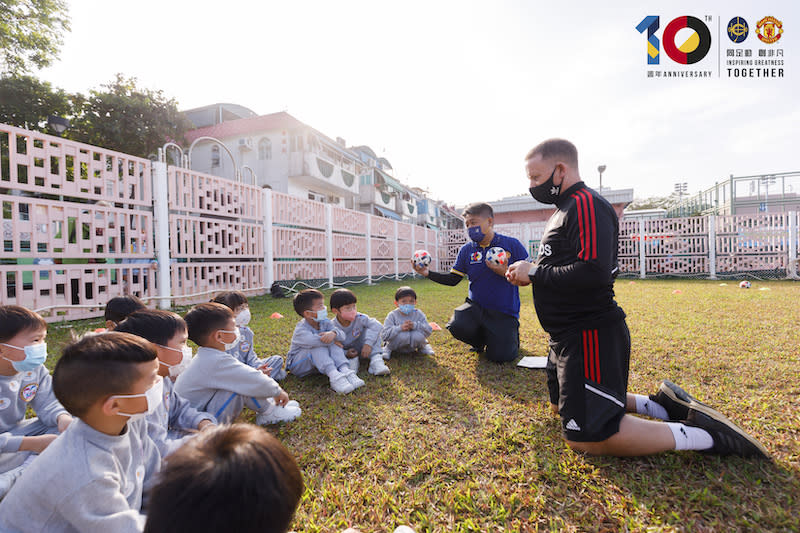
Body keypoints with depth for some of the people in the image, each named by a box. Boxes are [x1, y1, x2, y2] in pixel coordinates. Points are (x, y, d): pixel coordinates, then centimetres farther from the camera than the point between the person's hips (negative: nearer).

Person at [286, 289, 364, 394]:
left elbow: (342, 336, -18)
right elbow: (314, 340, -44)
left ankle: (345, 370, -37)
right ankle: (334, 376, -49)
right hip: (297, 365, -5)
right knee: (318, 347, -32)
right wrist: (334, 340, -29)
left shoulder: (325, 322, -4)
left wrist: (334, 333, -42)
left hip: (319, 364, 5)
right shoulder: (300, 330, -24)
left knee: (333, 345, -20)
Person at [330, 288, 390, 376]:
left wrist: (368, 344, -40)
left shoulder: (359, 318, -22)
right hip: (346, 353, -1)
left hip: (363, 350, 1)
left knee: (368, 330, -22)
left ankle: (376, 360, -28)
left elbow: (377, 325, -31)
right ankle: (352, 361, -13)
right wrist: (346, 354, -35)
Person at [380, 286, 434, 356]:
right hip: (397, 348, -2)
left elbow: (429, 330, -13)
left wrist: (415, 326, -29)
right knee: (403, 335, -33)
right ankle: (389, 349, -3)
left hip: (412, 347, 2)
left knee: (419, 335, -29)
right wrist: (400, 328, -34)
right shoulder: (392, 316, -13)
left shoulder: (418, 314, -7)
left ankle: (422, 347, 6)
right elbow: (384, 336, -21)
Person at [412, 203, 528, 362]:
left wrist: (507, 273, -22)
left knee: (499, 356, -11)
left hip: (504, 311, -2)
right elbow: (453, 279, 6)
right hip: (476, 306, 3)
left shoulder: (512, 245, -7)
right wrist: (428, 273, -7)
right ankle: (481, 340, 9)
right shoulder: (467, 250, 2)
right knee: (457, 326, -27)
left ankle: (511, 334, 25)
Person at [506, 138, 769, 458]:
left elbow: (593, 273, -30)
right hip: (570, 335, 11)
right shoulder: (564, 211, 14)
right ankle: (658, 405, 24)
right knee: (562, 406, 24)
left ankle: (701, 434, 4)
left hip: (591, 336, -11)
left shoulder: (586, 205, -18)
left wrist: (534, 272, -19)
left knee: (585, 438, -9)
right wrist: (530, 274, 2)